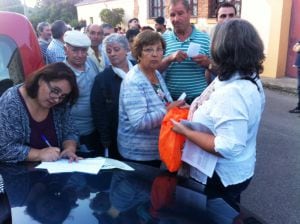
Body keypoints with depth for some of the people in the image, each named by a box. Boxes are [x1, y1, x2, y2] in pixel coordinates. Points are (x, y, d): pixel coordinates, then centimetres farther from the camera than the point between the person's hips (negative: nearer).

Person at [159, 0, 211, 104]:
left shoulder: (204, 38, 4)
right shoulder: (163, 39, 3)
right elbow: (155, 69, -3)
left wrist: (207, 63, -15)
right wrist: (169, 58, -19)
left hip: (198, 97, 0)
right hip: (171, 98, 0)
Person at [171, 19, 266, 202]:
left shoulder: (231, 92, -31)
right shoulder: (252, 81, -1)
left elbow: (229, 148, -34)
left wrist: (186, 132, -25)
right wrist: (199, 110, 9)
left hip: (222, 177, -8)